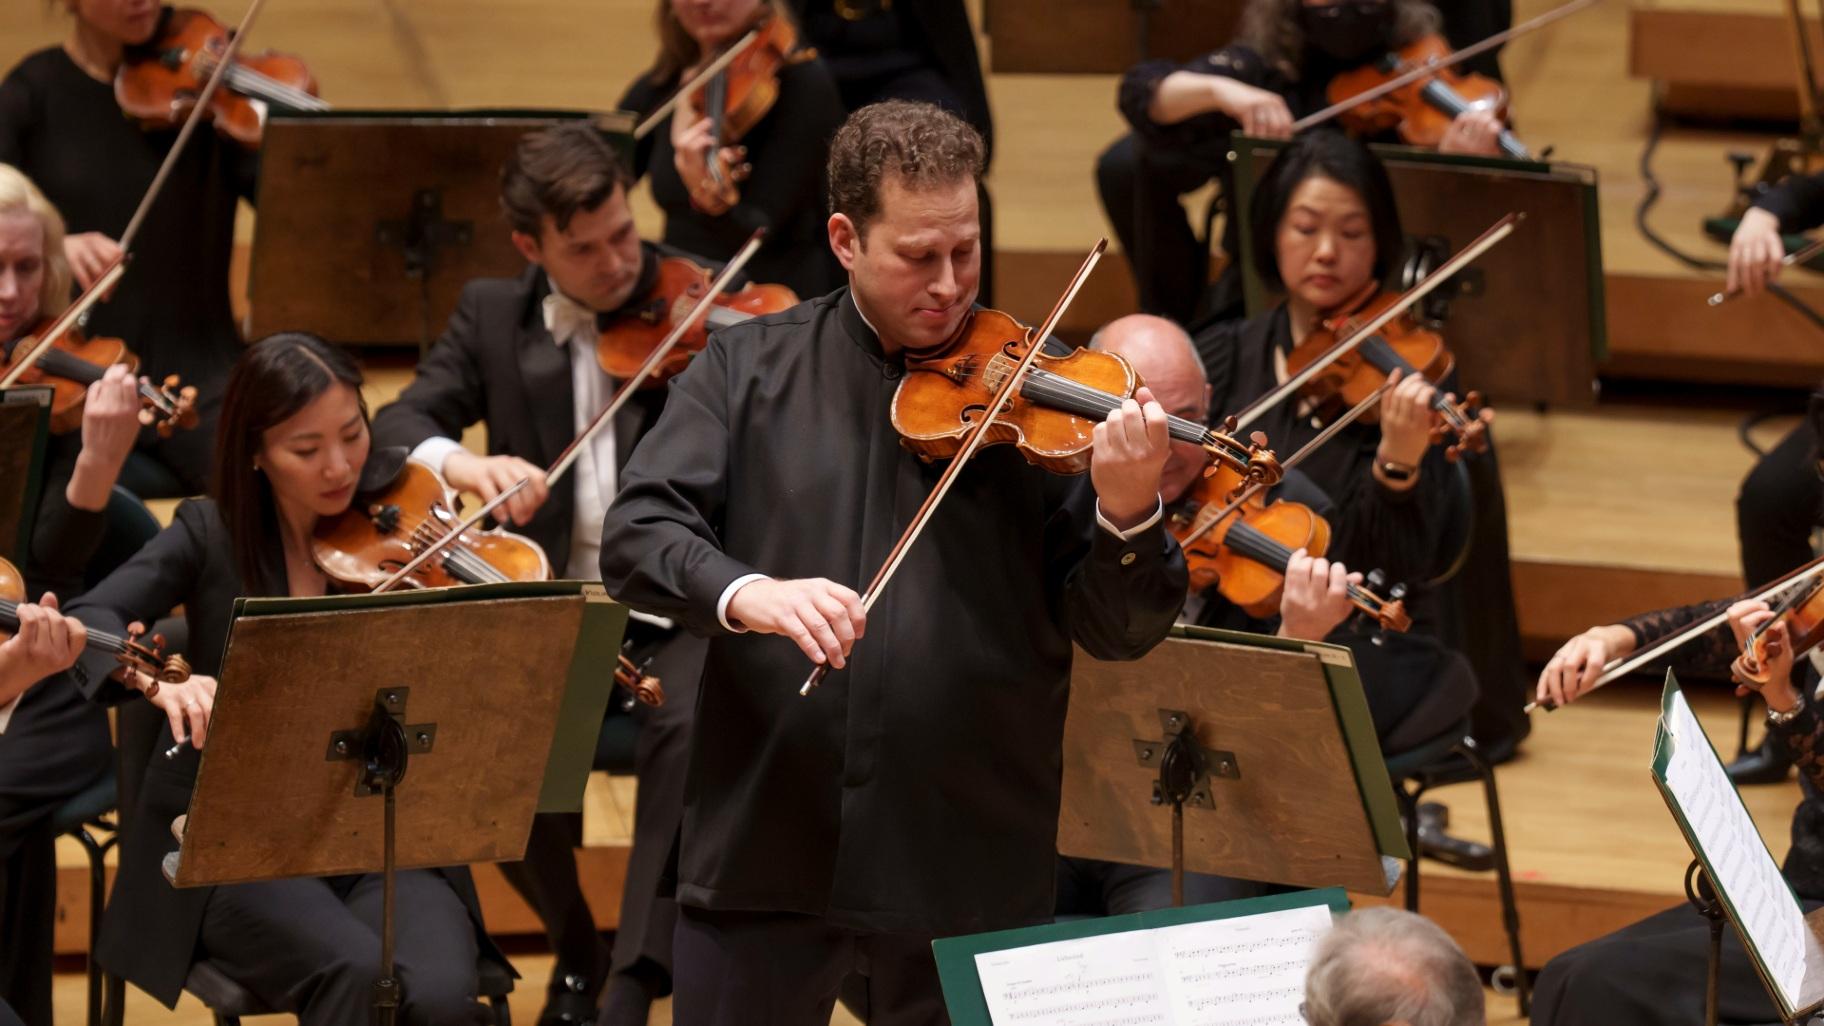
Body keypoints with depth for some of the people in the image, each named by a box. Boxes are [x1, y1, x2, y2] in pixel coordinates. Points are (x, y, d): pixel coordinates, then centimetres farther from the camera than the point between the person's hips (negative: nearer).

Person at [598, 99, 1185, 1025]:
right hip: (762, 842, 1)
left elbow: (1118, 630, -1)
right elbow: (636, 536, -6)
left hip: (966, 862, -1)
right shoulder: (748, 367, 5)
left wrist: (1127, 515, -22)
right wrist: (748, 592, -25)